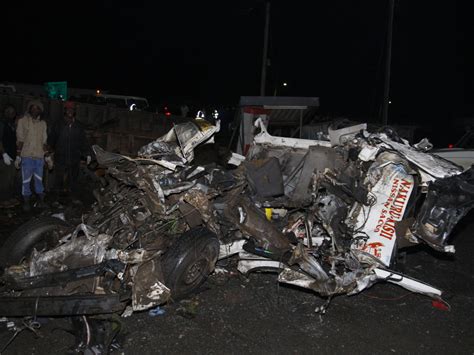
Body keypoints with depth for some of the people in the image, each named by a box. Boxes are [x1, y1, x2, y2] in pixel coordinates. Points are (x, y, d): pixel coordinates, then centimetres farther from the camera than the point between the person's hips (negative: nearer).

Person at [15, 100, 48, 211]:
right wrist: (18, 156, -5)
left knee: (39, 179, 7)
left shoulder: (43, 123, 9)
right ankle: (26, 202, 10)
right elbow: (20, 140, -2)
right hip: (26, 156, -2)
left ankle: (41, 200, 17)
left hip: (39, 156, 2)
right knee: (26, 180, 0)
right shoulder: (23, 121, 0)